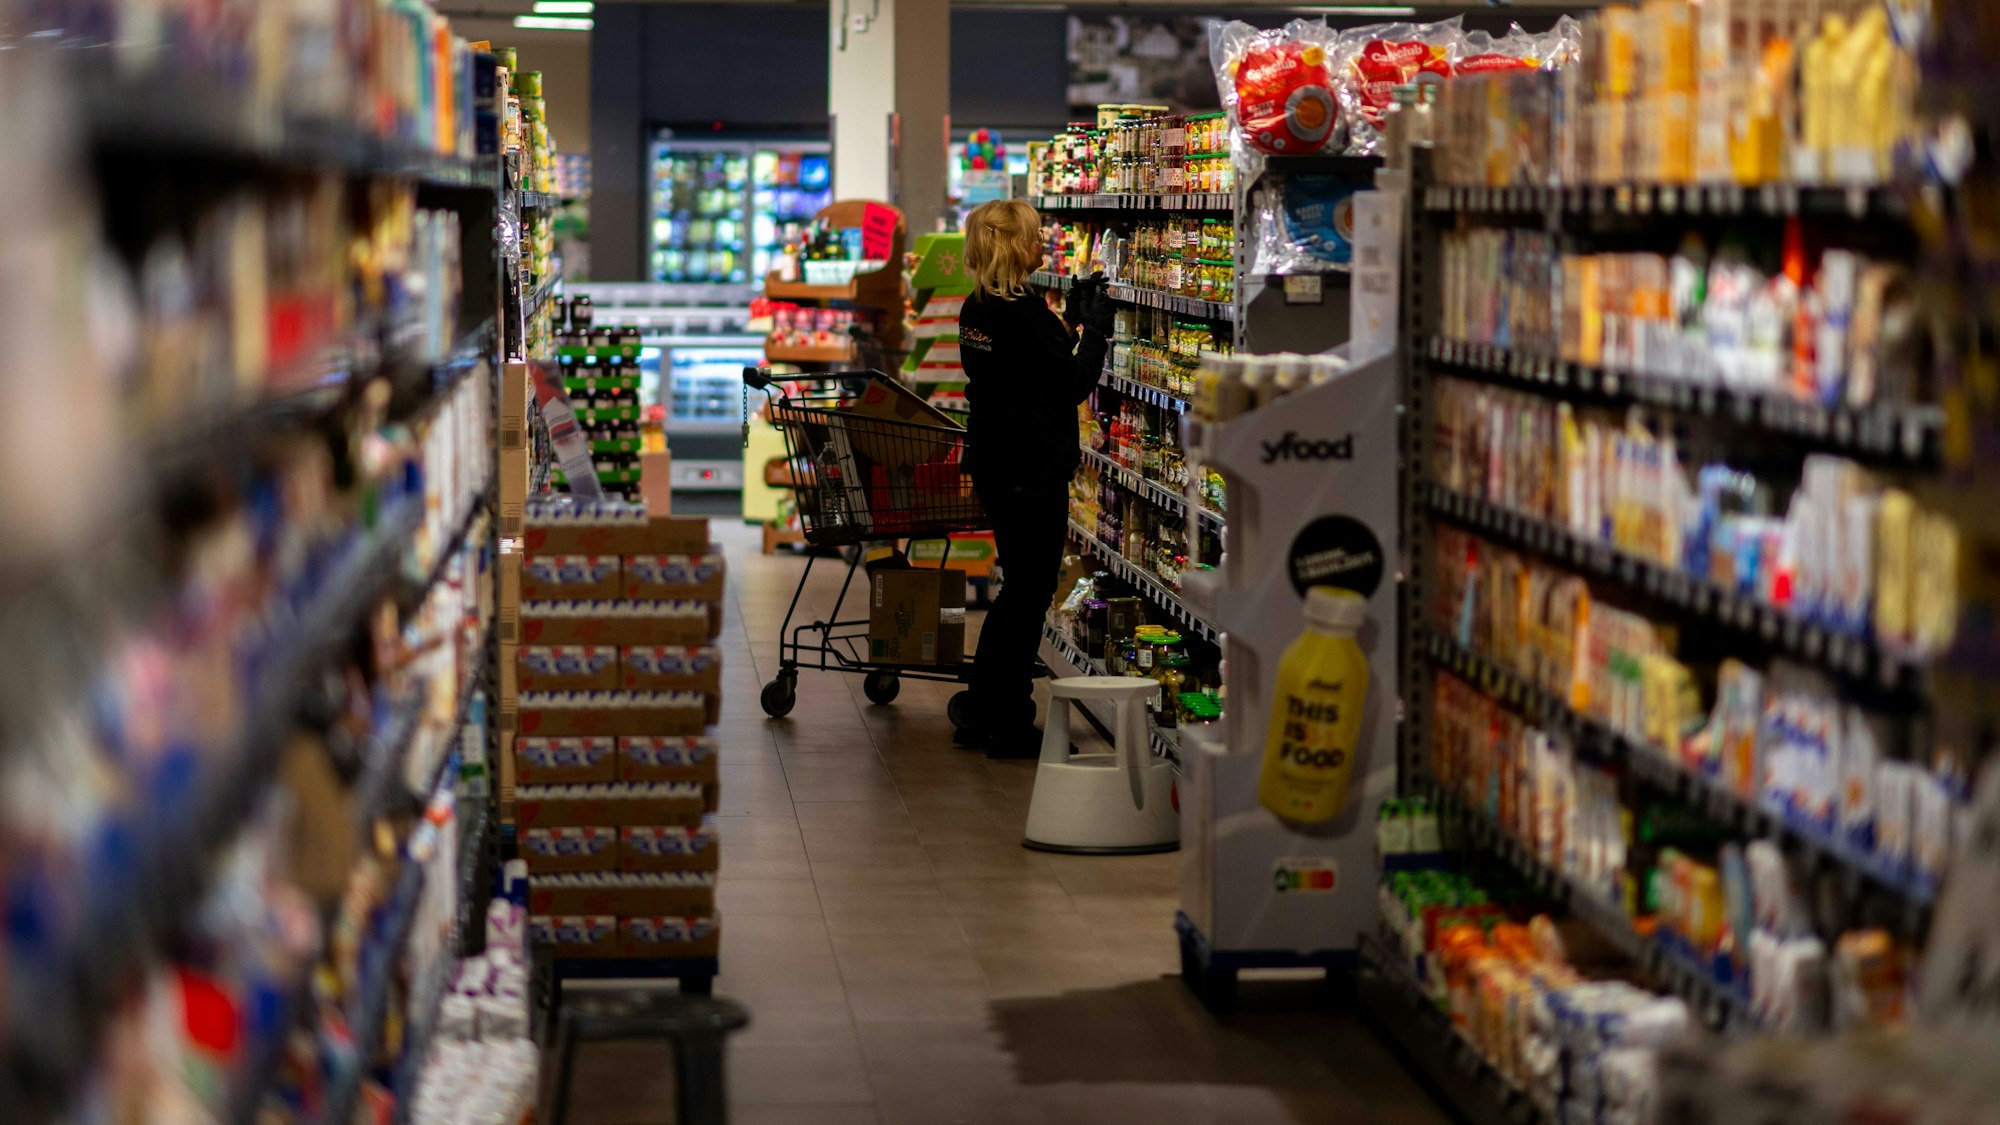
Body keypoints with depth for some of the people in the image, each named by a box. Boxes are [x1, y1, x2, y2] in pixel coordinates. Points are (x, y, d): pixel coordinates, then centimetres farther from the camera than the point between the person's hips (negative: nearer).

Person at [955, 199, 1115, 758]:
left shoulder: (977, 308, 8)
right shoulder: (1023, 313, -19)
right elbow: (1075, 383, -15)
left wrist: (1070, 322, 11)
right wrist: (1095, 327, -5)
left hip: (996, 464, 9)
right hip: (1033, 470, -9)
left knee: (1020, 588, 19)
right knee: (1031, 592, 1)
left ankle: (982, 717, 24)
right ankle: (1011, 727, 7)